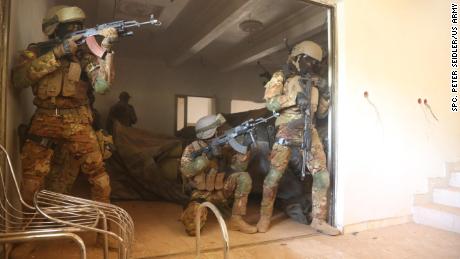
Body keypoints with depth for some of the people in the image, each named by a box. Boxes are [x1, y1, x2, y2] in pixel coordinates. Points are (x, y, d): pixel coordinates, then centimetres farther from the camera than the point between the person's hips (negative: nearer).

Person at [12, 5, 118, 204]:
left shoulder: (84, 54, 3)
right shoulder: (36, 51, 5)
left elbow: (101, 85, -11)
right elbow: (18, 79, -13)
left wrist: (106, 49, -20)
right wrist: (57, 53, -18)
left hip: (78, 122, 0)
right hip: (44, 121, 0)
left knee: (97, 172, -1)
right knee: (31, 176, -3)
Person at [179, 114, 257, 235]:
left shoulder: (224, 147, -5)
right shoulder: (192, 149, -12)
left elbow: (238, 167, -11)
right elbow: (186, 171, -28)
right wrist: (208, 156, -33)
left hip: (220, 191, 3)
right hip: (201, 194, -3)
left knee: (244, 177, -20)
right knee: (192, 227, -26)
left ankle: (236, 219, -12)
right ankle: (193, 212, 12)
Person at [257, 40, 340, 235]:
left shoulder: (314, 82, 19)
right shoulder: (281, 77, 6)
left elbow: (321, 114, 18)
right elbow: (270, 103, -10)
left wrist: (324, 94, 2)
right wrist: (295, 97, -18)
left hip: (309, 131, 5)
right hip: (287, 131, -4)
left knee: (322, 174, -2)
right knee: (274, 175, -2)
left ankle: (318, 219, 11)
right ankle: (265, 217, 15)